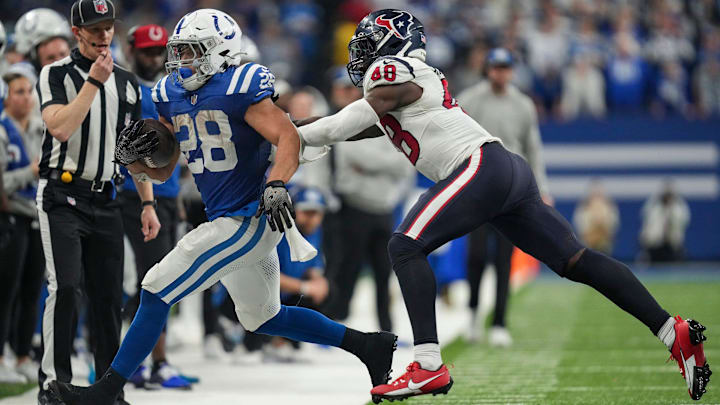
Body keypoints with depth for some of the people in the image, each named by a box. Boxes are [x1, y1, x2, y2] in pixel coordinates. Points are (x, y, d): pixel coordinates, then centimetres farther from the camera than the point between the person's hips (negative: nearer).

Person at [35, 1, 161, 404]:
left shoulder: (127, 83, 12)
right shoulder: (56, 75, -3)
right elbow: (60, 128, -20)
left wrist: (148, 204, 12)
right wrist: (94, 81, -20)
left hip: (105, 200, 5)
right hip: (62, 196, -5)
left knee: (109, 295, 3)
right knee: (65, 286, -16)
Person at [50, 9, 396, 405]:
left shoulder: (239, 87, -16)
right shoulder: (172, 95, 9)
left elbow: (289, 138, -24)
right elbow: (161, 171, 13)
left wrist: (275, 185, -39)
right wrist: (132, 157, -8)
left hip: (248, 219, -10)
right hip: (227, 221, 10)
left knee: (157, 290, -12)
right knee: (262, 318, 23)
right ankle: (368, 345, 33)